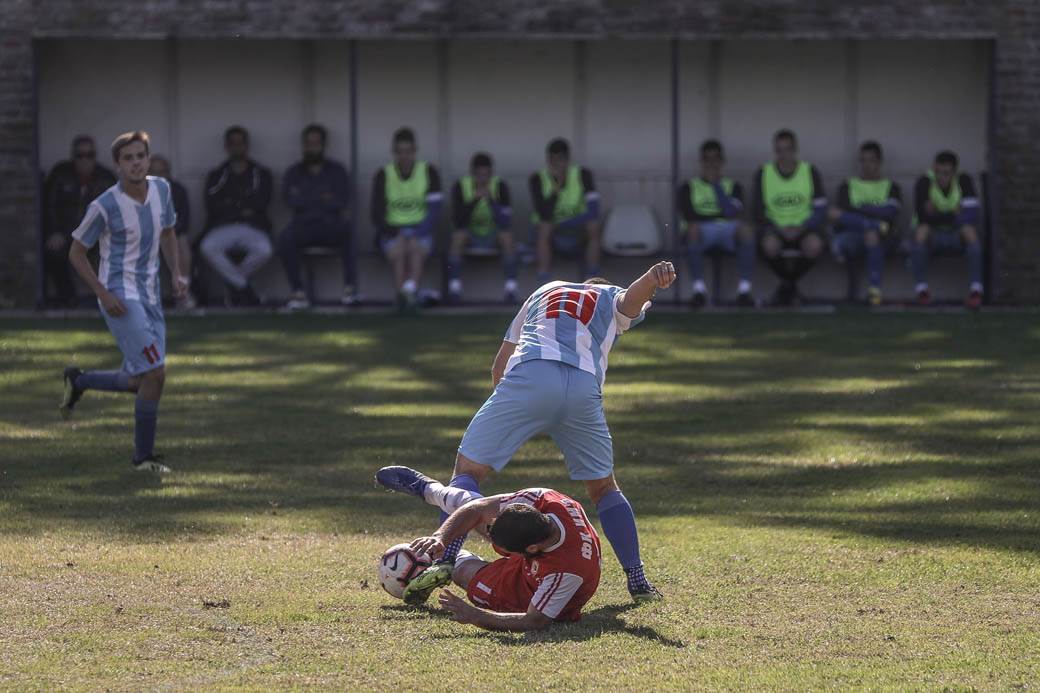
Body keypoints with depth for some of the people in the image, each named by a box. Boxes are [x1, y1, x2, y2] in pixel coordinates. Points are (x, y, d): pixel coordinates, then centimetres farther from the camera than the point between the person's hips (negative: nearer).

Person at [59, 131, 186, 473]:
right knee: (155, 373, -15)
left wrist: (176, 274, 5)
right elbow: (76, 252, -5)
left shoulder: (161, 189, 3)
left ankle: (78, 381, 38)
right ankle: (143, 455, -3)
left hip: (149, 296, 7)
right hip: (121, 296, -7)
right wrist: (103, 294, -15)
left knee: (139, 382, 12)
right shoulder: (105, 206, -14)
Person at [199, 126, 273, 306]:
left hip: (253, 228, -1)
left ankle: (235, 285, -10)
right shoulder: (215, 176, 20)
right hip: (223, 227, 1)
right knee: (208, 248, -35)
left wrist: (231, 203, 2)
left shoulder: (261, 174, 19)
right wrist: (243, 208, 0)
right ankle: (244, 288, -23)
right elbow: (211, 207, 5)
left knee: (263, 250, -36)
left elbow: (261, 203, 2)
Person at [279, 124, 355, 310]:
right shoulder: (294, 173, 17)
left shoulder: (336, 171, 14)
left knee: (347, 228, -36)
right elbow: (291, 201, -1)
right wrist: (322, 199, -3)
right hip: (304, 226, 1)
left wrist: (306, 200, -3)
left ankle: (349, 288, -33)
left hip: (331, 226, -1)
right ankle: (298, 292, -29)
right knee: (285, 239, -34)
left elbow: (342, 202, -2)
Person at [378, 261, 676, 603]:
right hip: (585, 387, 1)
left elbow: (499, 366, 39)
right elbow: (631, 296, 4)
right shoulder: (614, 300, 32)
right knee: (603, 487, 20)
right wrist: (654, 278, -16)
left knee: (468, 469, 6)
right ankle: (637, 581, 16)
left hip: (529, 374, 0)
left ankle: (442, 563, -11)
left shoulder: (547, 291, 38)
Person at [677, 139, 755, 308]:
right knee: (693, 230, -39)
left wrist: (716, 185, 6)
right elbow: (688, 215, 4)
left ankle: (744, 289, -41)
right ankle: (699, 288, -43)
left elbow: (733, 213, 3)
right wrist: (720, 216, 3)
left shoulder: (733, 186, 25)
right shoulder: (689, 186, 23)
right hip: (702, 229, -1)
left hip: (729, 229, 1)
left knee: (745, 229, -36)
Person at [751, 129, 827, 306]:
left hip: (804, 227, 0)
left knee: (814, 245, -35)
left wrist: (801, 228, -16)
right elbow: (757, 212, 0)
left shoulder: (810, 172, 5)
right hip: (776, 227, 0)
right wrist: (779, 230, -15)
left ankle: (788, 285, -7)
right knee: (769, 245, -36)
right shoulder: (763, 174, 5)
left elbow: (821, 210, 1)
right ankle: (788, 282, -5)